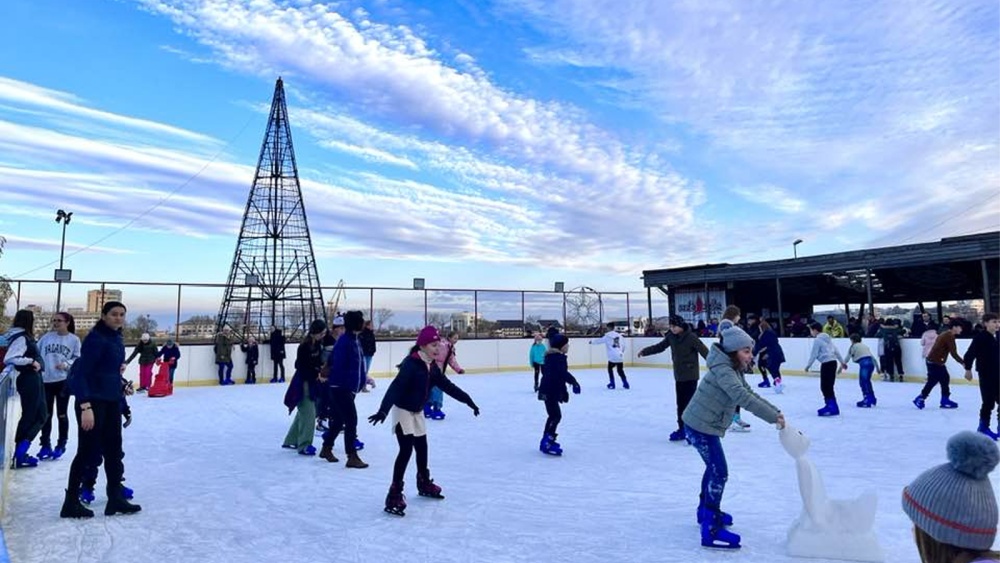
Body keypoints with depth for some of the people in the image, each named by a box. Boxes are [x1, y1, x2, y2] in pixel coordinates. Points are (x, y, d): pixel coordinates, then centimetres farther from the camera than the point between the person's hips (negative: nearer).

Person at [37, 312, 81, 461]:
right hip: (45, 380, 2)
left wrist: (67, 364, -18)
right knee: (46, 414, 8)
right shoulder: (46, 337, 6)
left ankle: (61, 445, 17)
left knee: (61, 414, 6)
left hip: (64, 380, -2)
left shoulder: (74, 339, 0)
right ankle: (45, 445, 20)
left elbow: (78, 358, -1)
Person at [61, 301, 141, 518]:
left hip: (112, 401, 9)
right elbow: (81, 373, -21)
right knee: (88, 450, 1)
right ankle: (71, 502, 16)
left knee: (113, 449, 13)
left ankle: (115, 498, 23)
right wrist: (86, 406, -25)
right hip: (92, 401, -9)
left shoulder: (117, 338, 9)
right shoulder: (95, 338, -17)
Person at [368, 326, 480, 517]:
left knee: (422, 448, 17)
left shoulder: (432, 366, 0)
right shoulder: (411, 364, -25)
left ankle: (424, 483, 38)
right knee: (406, 449, -14)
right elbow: (395, 387, -35)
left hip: (417, 412, 8)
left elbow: (448, 386, 6)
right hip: (402, 411, -8)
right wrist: (383, 410, -48)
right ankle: (395, 494, -7)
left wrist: (468, 401, 8)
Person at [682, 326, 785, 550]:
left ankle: (706, 509, 42)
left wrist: (775, 411, 0)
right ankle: (711, 530, -7)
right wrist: (772, 417, -33)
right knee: (719, 472, -9)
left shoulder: (734, 370, 10)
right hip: (701, 426, -10)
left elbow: (751, 394, 10)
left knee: (714, 467, 24)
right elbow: (742, 397, -35)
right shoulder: (723, 371, -23)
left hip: (703, 425, 10)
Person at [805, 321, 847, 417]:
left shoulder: (817, 340, -9)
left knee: (825, 387, -6)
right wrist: (842, 362, 27)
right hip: (833, 362, 9)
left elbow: (814, 354, -10)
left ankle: (833, 407, -9)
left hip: (827, 363, -9)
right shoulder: (827, 338, 18)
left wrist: (808, 365, -1)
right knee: (827, 386, 14)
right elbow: (836, 350, 21)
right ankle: (830, 405, 18)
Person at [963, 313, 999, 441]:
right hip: (986, 375, -6)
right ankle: (983, 428, 14)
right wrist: (968, 369, -13)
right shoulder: (980, 338, -14)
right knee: (989, 402, -1)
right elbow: (970, 354, -14)